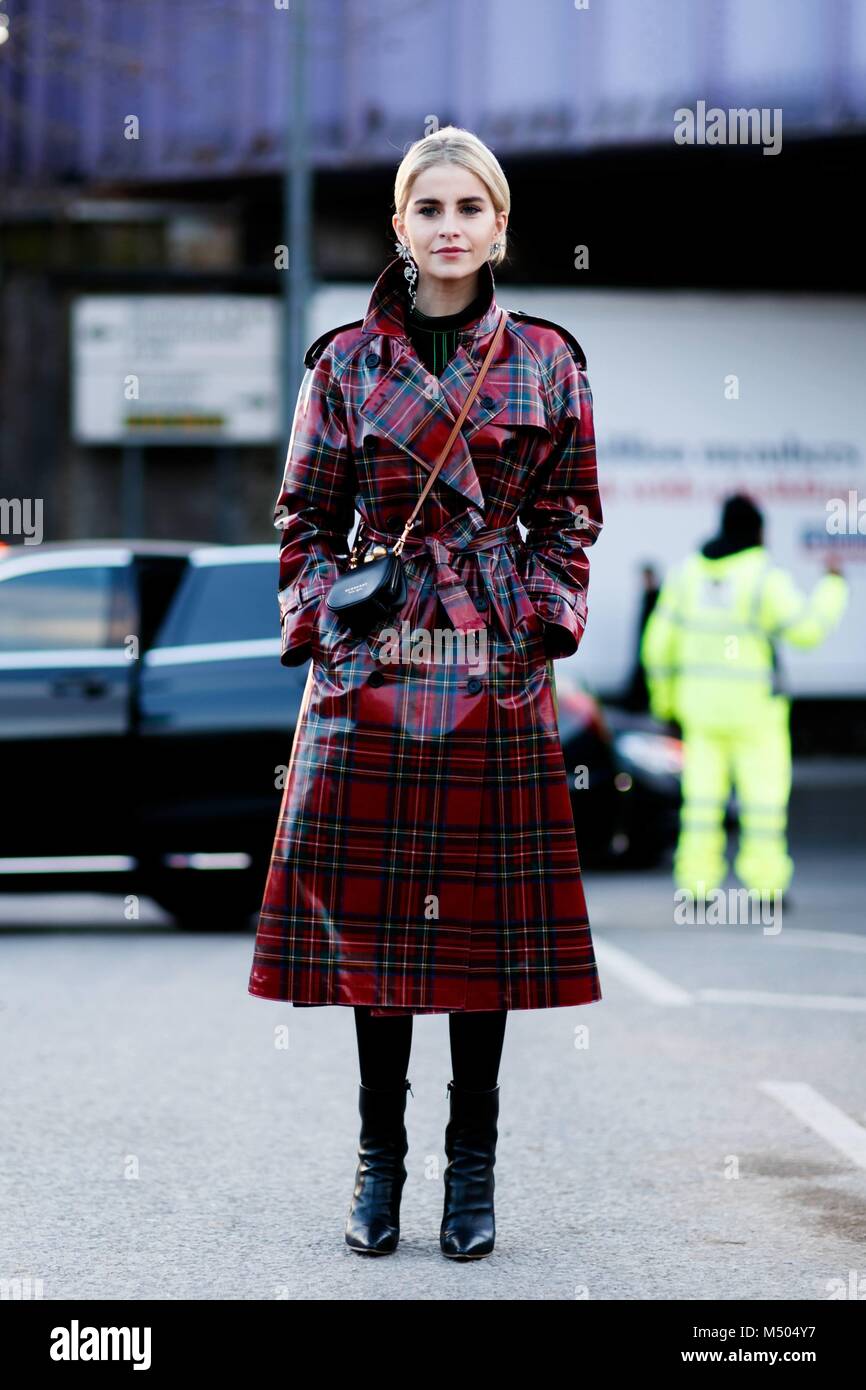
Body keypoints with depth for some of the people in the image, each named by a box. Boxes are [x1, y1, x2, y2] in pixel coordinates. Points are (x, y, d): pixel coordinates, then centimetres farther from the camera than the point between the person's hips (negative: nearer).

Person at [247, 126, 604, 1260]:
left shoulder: (546, 360, 6)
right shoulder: (345, 362, 5)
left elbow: (570, 518, 10)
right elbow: (306, 519, 9)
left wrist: (541, 621, -1)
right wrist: (324, 622, -2)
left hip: (498, 668, 0)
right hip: (372, 663, 0)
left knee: (489, 912, 2)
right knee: (371, 912, 2)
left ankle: (473, 1167, 12)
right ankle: (380, 1158, 13)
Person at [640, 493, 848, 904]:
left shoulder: (687, 571, 3)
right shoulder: (765, 577, -13)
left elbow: (660, 640, 5)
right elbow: (808, 628, -13)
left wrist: (664, 695, 16)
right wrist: (831, 587, 3)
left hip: (700, 699, 4)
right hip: (753, 706, -4)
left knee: (704, 793, 9)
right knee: (764, 792, 4)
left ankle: (696, 883, 7)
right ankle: (765, 885, 3)